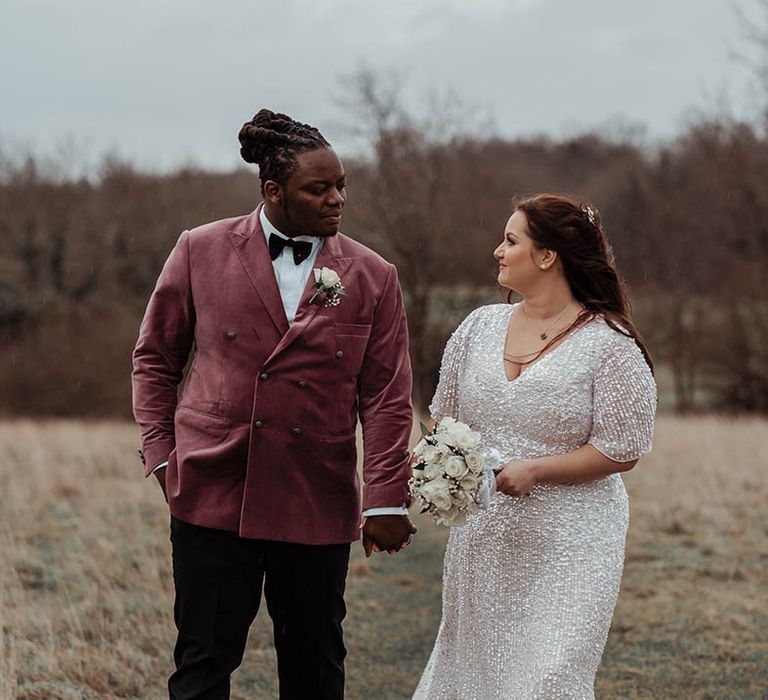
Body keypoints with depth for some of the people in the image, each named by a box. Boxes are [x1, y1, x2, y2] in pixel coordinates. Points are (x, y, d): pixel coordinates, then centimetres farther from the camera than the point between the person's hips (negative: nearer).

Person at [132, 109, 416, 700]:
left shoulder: (373, 278, 2)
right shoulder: (202, 252, 1)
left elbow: (387, 398, 1)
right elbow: (155, 359, 10)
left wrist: (387, 499, -4)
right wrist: (161, 453, 2)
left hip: (319, 506, 1)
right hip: (212, 494, -1)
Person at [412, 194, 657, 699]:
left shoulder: (610, 344, -10)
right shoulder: (481, 326, 6)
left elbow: (622, 450, -11)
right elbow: (444, 417, 15)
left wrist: (533, 470, -18)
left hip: (567, 544, -5)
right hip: (481, 536, 5)